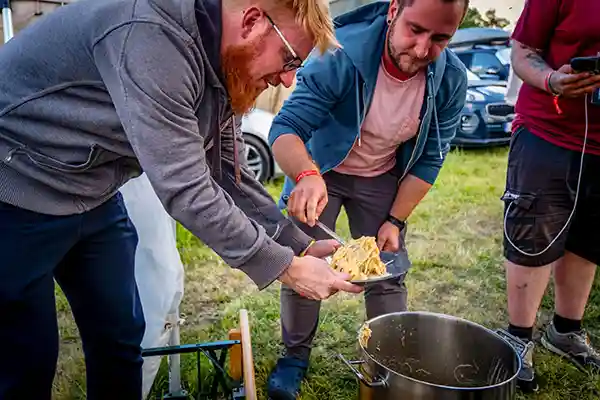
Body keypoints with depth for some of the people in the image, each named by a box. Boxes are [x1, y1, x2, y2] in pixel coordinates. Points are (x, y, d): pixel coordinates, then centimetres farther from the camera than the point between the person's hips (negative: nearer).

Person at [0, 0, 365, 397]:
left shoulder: (223, 68, -2)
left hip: (93, 196, 8)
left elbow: (229, 175, 3)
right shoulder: (152, 35, -31)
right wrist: (285, 267, -23)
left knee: (121, 336, 12)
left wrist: (303, 244, -2)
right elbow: (184, 190, -32)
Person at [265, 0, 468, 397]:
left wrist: (396, 221, -13)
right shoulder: (341, 56, -32)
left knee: (388, 274, 4)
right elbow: (286, 128, -35)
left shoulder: (452, 79, -19)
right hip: (317, 170, -2)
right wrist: (306, 176, -56)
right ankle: (296, 356, 23)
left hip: (381, 178, 3)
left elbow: (428, 159, -9)